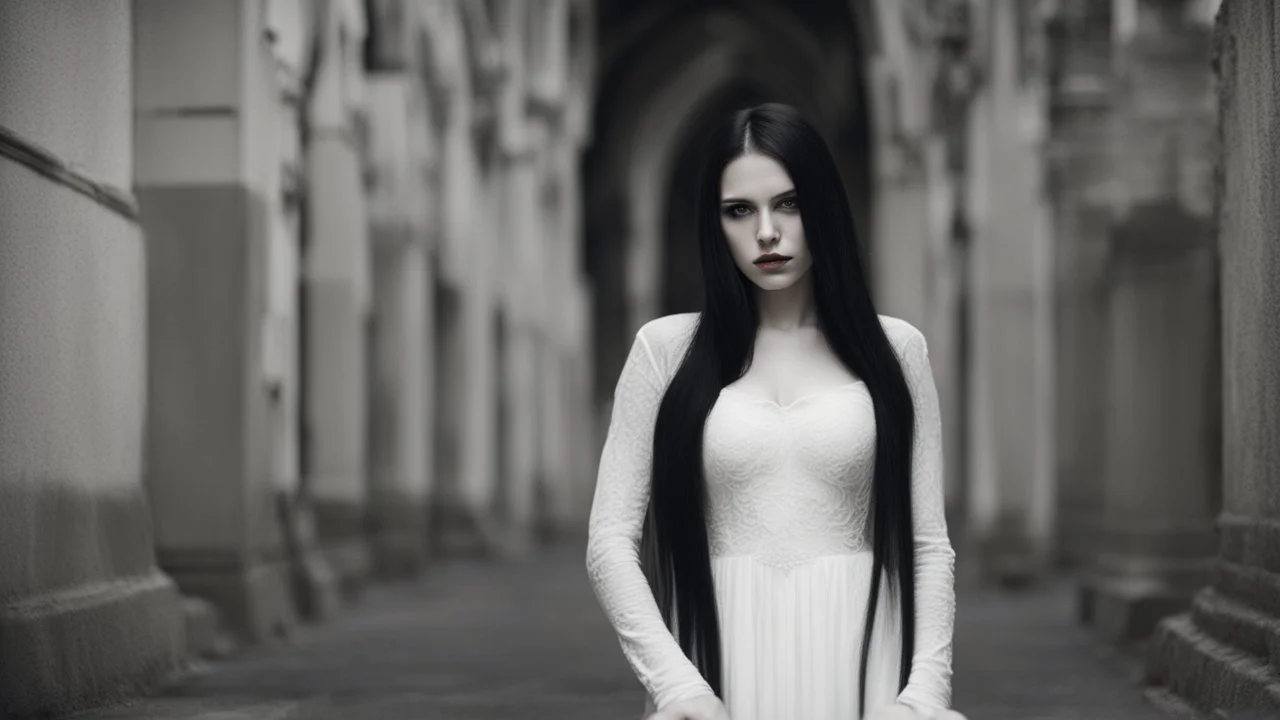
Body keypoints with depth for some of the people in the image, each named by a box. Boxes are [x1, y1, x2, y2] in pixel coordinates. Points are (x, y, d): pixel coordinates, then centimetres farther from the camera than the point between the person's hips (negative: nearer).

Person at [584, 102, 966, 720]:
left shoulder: (893, 349, 6)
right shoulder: (666, 350, 3)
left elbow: (928, 544, 5)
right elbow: (610, 538, -1)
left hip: (857, 668, 1)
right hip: (717, 668, 0)